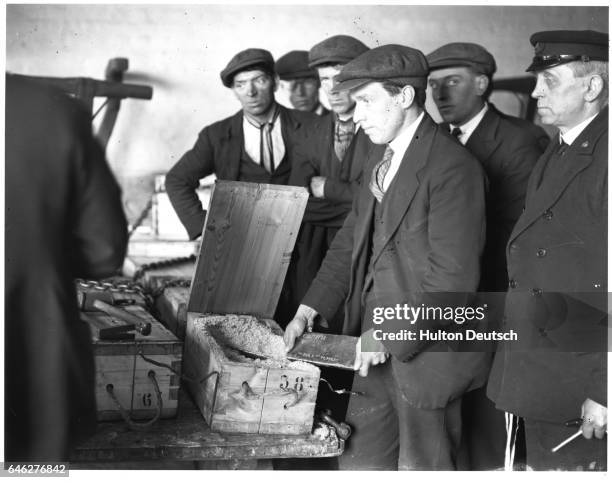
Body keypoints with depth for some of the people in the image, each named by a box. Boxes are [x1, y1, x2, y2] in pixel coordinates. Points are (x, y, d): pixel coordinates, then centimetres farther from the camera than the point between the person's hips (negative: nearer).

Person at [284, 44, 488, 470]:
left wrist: (391, 335, -18)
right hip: (376, 343, 8)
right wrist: (309, 309, 3)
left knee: (422, 466, 10)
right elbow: (352, 241, 13)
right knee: (359, 461, 17)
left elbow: (453, 278, -22)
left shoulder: (453, 168, -19)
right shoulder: (380, 158, 10)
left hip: (426, 351, -8)